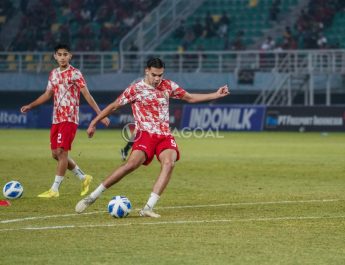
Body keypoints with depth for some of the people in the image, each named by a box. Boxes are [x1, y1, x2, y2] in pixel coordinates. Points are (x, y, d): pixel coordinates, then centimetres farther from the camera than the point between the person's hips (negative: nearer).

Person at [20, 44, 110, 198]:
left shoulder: (75, 74, -8)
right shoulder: (54, 74, 12)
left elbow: (87, 95, -11)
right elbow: (48, 94, 23)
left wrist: (100, 114, -17)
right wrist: (30, 106, 17)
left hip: (69, 119, -8)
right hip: (56, 119, 8)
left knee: (61, 152, -12)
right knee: (55, 154, 8)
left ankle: (54, 190, -8)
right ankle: (83, 178, 24)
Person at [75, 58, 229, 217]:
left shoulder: (168, 86, 10)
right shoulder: (136, 89, -1)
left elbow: (190, 98, 22)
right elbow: (114, 106, 5)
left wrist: (216, 95, 17)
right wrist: (94, 123, 4)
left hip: (165, 136, 4)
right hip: (146, 134, -4)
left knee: (169, 163, -27)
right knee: (132, 164, -27)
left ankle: (148, 208, -30)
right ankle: (92, 197, -18)